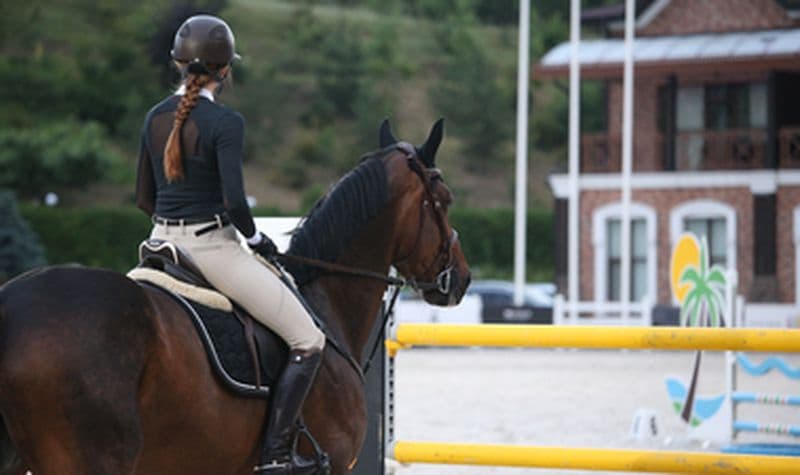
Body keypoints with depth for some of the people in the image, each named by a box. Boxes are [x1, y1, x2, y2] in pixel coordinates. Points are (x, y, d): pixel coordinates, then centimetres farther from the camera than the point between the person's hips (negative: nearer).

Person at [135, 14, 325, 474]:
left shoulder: (156, 119, 6)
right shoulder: (225, 122, -15)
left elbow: (144, 199, 12)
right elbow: (234, 200, -22)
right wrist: (257, 238, -4)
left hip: (163, 243, 7)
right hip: (213, 248, -7)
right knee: (308, 341, 0)